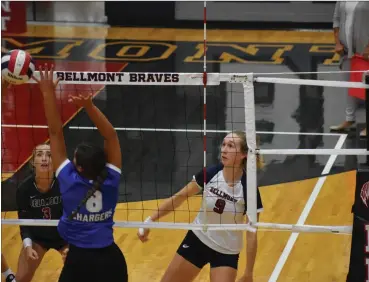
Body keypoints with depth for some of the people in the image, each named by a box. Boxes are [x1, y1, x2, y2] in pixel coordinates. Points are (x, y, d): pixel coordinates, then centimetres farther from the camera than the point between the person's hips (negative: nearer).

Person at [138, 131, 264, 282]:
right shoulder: (210, 173, -15)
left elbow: (251, 234, -16)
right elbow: (180, 197, -1)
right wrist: (150, 221, -2)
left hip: (226, 252, -3)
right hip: (197, 239, 3)